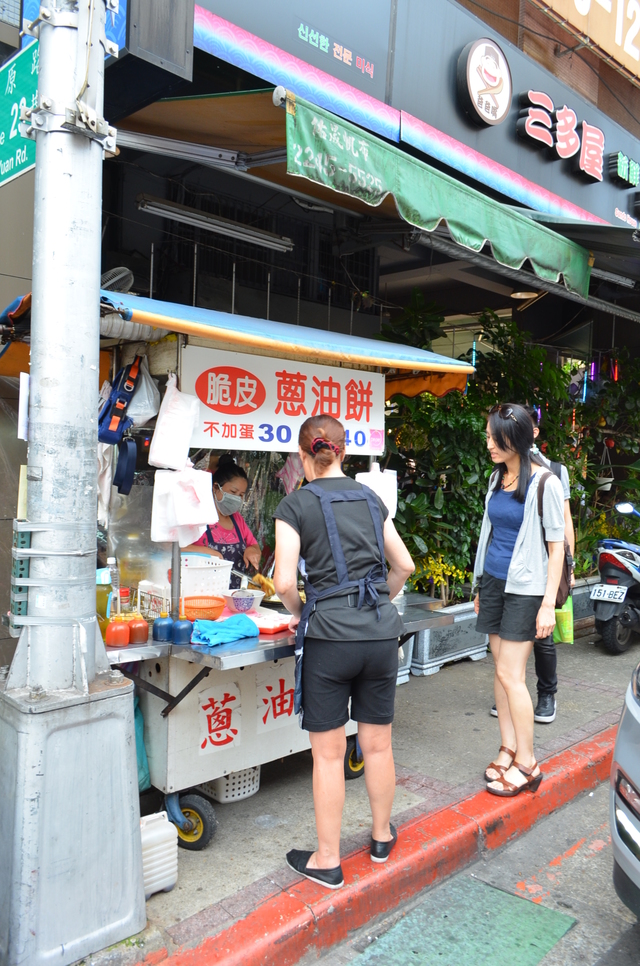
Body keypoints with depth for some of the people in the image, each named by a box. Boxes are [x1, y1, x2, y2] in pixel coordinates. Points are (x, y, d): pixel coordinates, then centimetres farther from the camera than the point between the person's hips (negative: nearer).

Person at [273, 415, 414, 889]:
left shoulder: (296, 505, -5)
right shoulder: (370, 498, 9)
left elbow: (285, 581, -12)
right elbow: (404, 565, 14)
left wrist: (298, 615, 6)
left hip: (329, 636, -4)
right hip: (382, 633, 5)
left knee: (329, 753, 8)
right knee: (378, 743, 19)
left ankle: (328, 860, 22)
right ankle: (382, 836, 38)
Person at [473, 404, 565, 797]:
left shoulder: (545, 483, -12)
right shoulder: (498, 478, 8)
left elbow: (557, 547, -12)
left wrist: (548, 604, -15)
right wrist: (481, 586, 18)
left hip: (524, 588, -7)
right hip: (493, 583, 7)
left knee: (510, 674, -6)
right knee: (501, 670, 10)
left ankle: (527, 764, 7)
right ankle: (508, 750, 21)